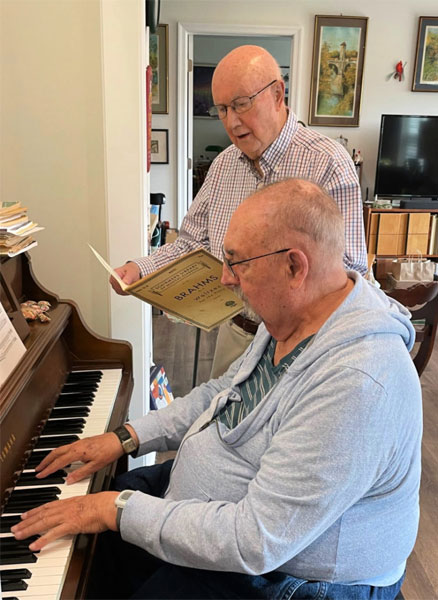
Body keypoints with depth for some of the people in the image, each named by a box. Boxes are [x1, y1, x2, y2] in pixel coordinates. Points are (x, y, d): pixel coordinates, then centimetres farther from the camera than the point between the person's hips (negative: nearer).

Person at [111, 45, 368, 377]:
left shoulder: (328, 162, -17)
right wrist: (140, 269, -7)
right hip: (233, 334, 6)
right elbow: (192, 244, 9)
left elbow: (349, 270, -23)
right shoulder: (223, 165, 5)